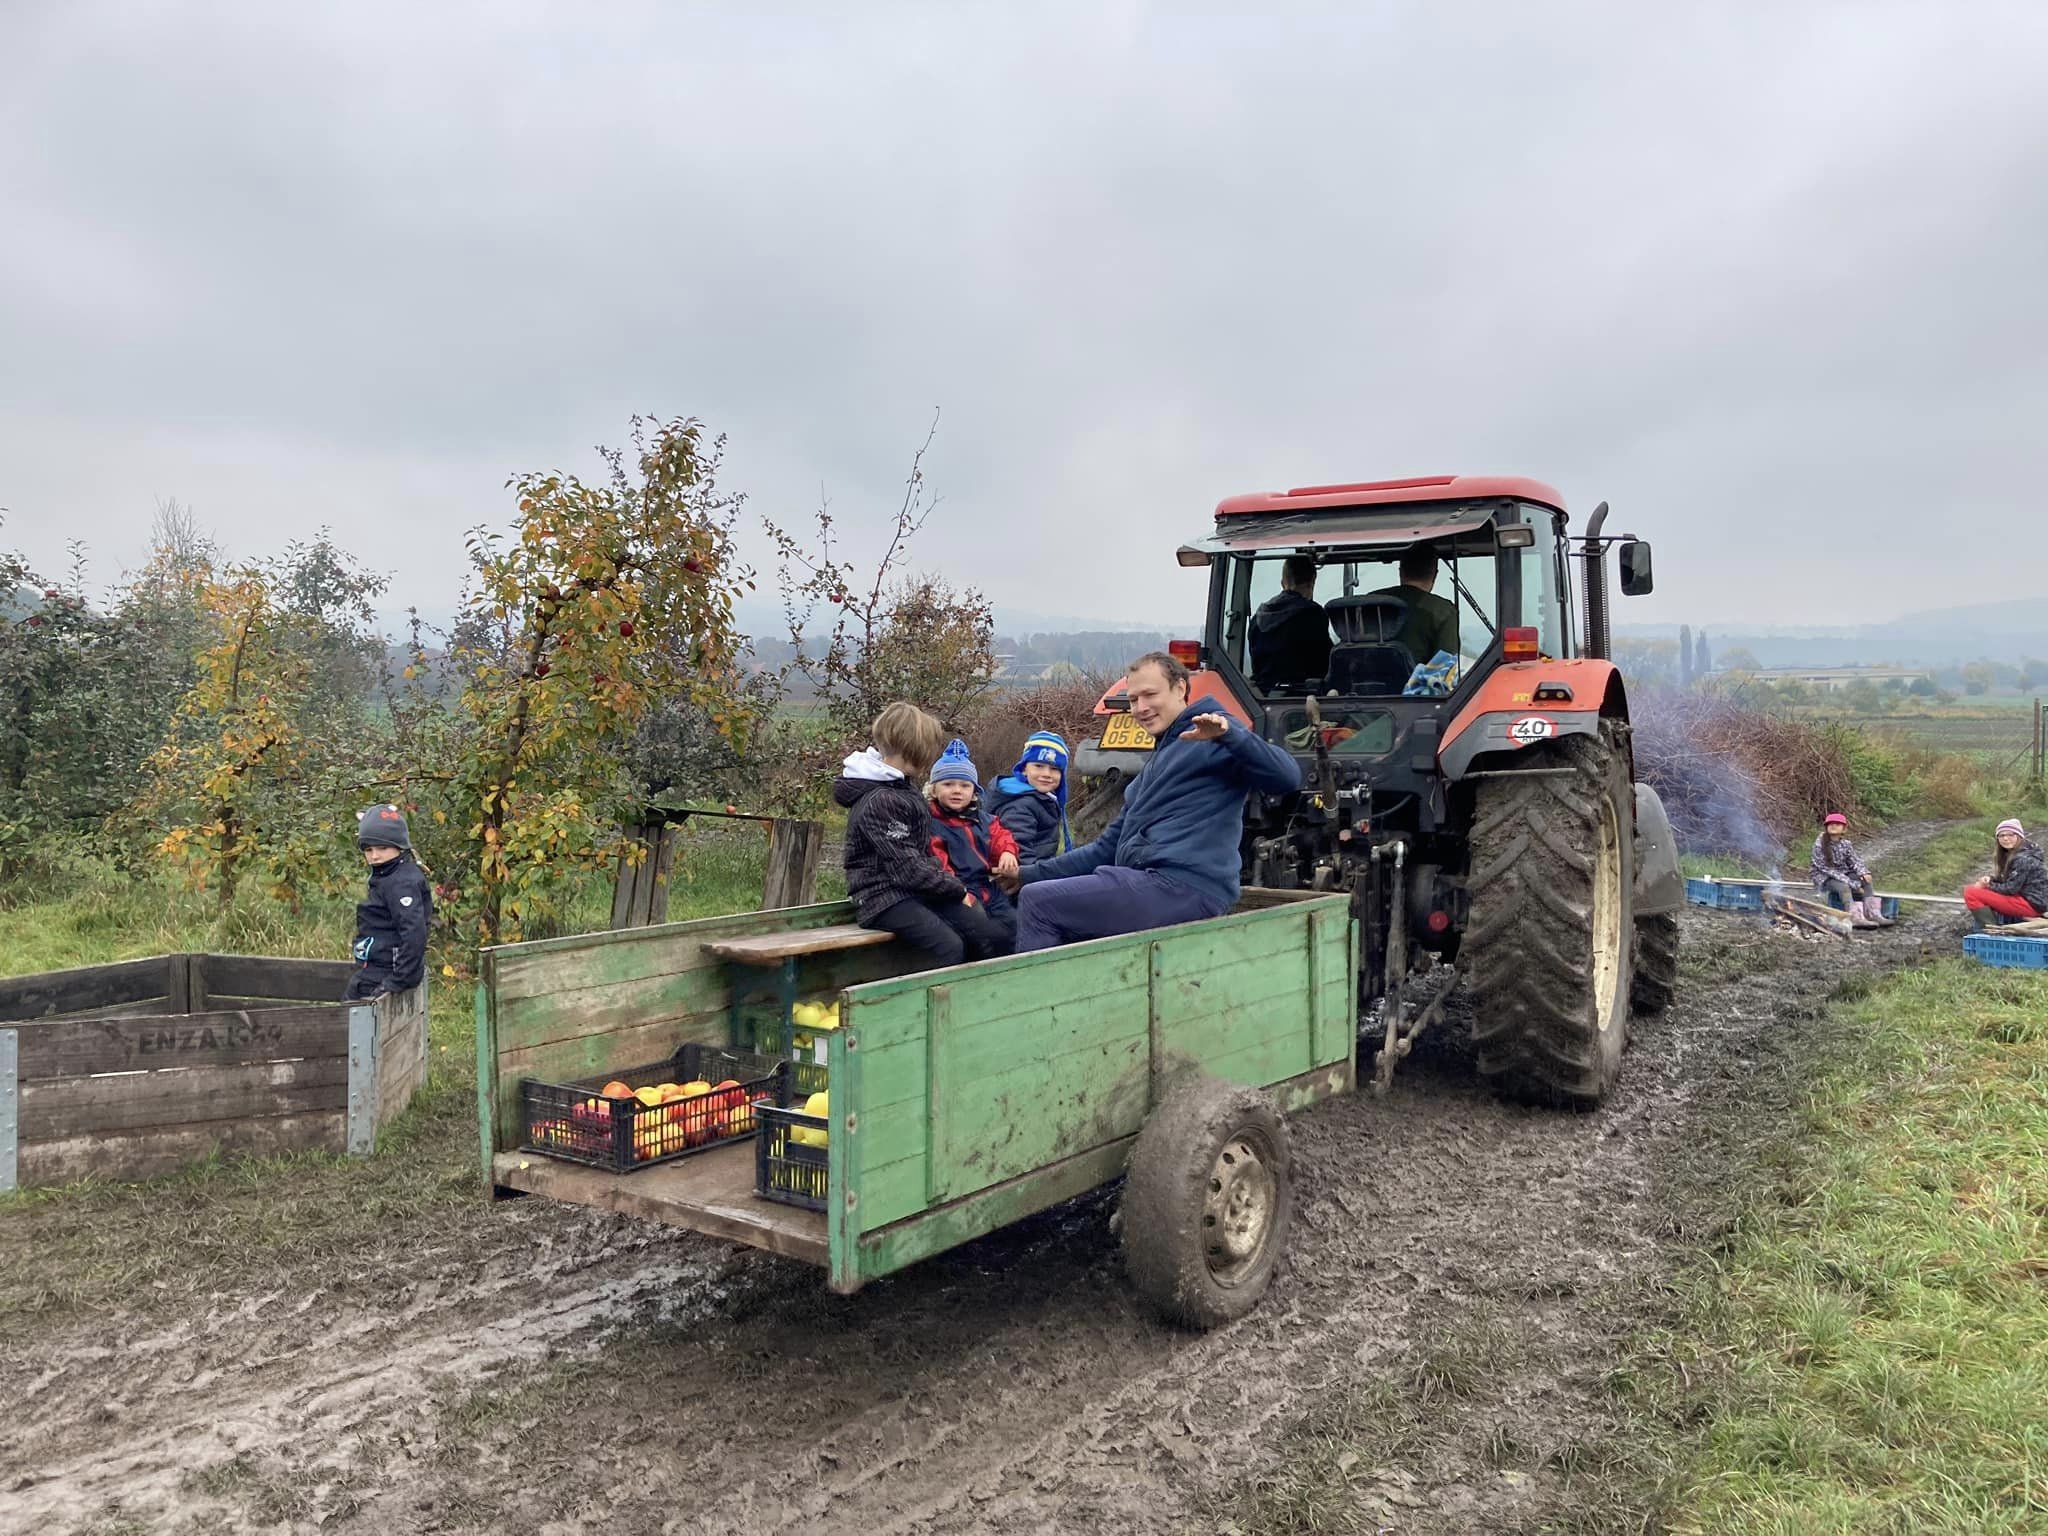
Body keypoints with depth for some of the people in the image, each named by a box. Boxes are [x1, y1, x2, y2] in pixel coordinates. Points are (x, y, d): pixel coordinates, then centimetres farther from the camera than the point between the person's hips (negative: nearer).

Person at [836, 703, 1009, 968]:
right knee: (949, 946, -28)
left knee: (992, 937, -6)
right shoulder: (878, 801, -16)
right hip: (886, 897, -9)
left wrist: (953, 884, 4)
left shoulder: (904, 791, 16)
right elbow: (906, 868, -19)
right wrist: (957, 888, -10)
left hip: (920, 892, 9)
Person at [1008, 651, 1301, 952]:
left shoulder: (1208, 739, 0)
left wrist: (1229, 733, -29)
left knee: (1037, 901, -11)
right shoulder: (1156, 766, 28)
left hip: (1184, 889, -10)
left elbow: (1288, 778, -16)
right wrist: (1030, 874, 25)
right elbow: (1109, 847, 29)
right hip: (1148, 883, 10)